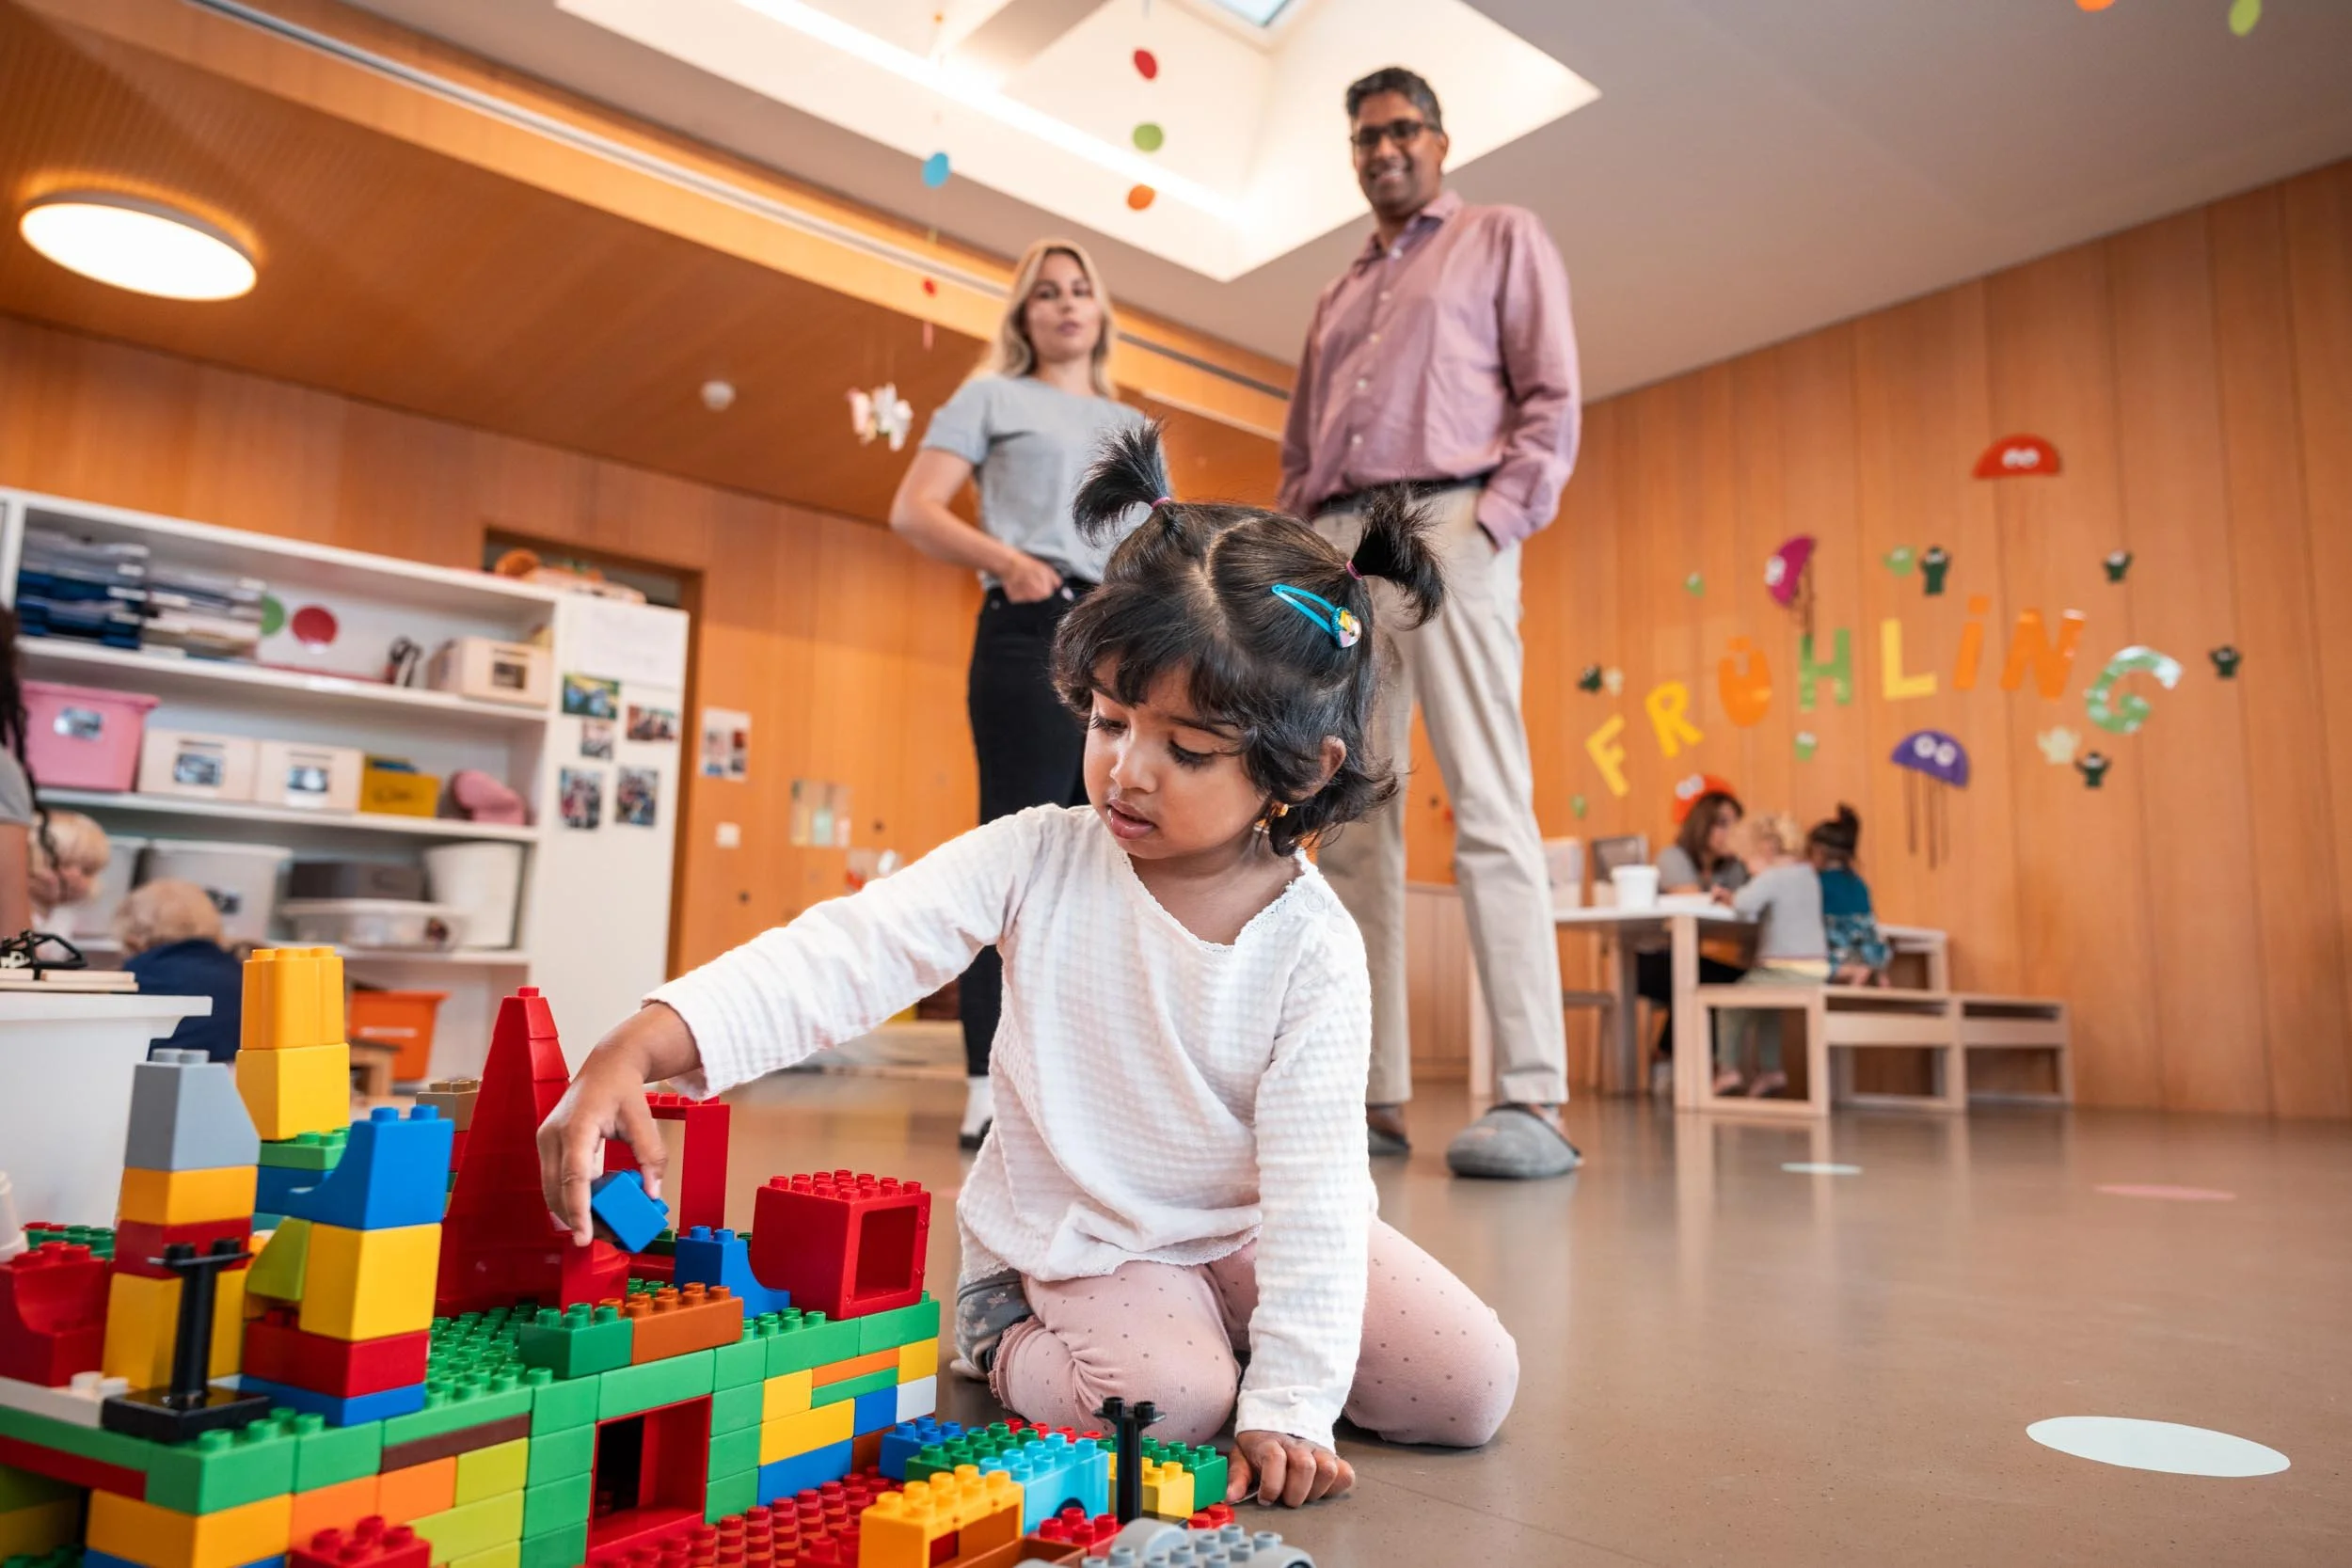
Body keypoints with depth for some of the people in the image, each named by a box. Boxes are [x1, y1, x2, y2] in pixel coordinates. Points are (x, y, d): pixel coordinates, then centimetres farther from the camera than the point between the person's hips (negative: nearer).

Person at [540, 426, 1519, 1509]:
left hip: (1251, 1228, 2)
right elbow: (844, 954, -25)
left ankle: (1234, 1344, 14)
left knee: (1473, 1386, -6)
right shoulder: (1039, 860, -16)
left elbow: (1313, 1181, -18)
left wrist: (1290, 1402, -23)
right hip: (1082, 1241, -1)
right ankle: (1003, 1340, 3)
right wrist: (637, 1049, -38)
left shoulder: (1313, 948, -18)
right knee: (1165, 1402, -27)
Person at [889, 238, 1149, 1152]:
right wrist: (1006, 559, -14)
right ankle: (987, 1088, -8)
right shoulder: (993, 397, 13)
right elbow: (912, 511, 2)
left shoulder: (1135, 428, 27)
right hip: (1031, 634, -5)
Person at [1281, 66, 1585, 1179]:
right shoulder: (1337, 296, 30)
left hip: (1449, 524, -5)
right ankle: (1371, 1095, -1)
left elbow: (1552, 398, 4)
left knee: (1487, 807, -14)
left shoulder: (1503, 237, 17)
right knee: (1349, 824, -3)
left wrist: (1494, 516, -12)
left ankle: (1531, 1101, -14)